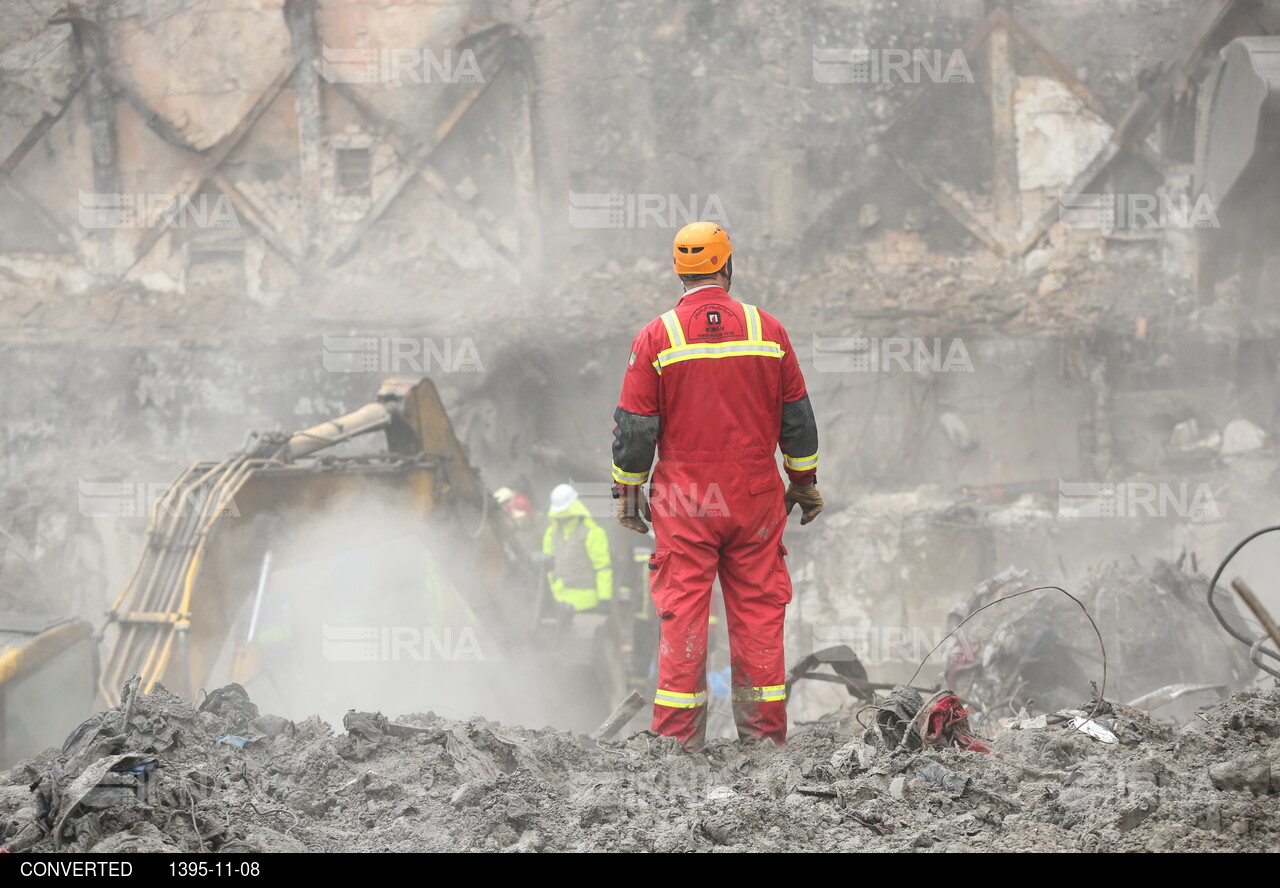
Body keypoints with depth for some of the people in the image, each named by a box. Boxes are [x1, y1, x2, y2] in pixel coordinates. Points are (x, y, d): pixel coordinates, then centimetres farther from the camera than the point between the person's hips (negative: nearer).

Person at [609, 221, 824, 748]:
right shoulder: (767, 330, 2)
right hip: (756, 498, 2)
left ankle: (678, 736, 0)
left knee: (683, 612, 1)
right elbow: (797, 417, 9)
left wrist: (627, 492, 9)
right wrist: (804, 481, 19)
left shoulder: (657, 336, -4)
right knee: (758, 612, 7)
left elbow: (634, 426, -2)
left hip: (684, 505, -2)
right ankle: (763, 733, 9)